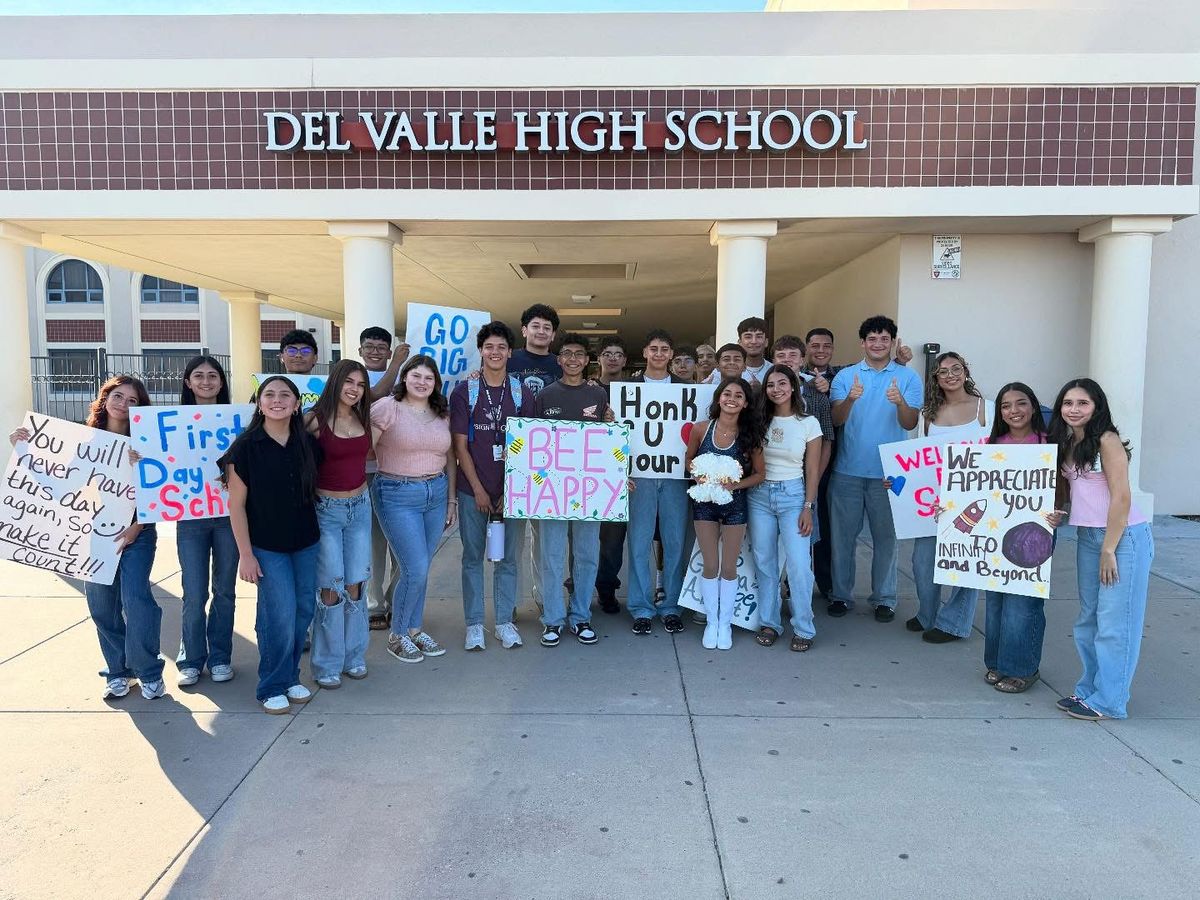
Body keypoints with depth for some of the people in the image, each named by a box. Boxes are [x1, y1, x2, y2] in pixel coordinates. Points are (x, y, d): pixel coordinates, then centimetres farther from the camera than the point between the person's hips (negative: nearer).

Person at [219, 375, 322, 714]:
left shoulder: (308, 445, 1)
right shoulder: (246, 447, -10)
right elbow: (237, 504, -8)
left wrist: (317, 532, 9)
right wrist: (245, 554, -10)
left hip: (306, 542, 4)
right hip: (266, 545, -4)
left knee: (304, 610, 8)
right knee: (281, 616, -6)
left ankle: (291, 677, 28)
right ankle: (272, 687, 13)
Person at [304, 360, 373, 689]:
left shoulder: (363, 419, 5)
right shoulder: (315, 419, -11)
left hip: (359, 506, 5)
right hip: (326, 509, -5)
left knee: (355, 584, 7)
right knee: (331, 587, -3)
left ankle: (354, 656, 21)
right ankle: (327, 664, 11)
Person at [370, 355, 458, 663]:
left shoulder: (442, 413, 9)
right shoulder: (387, 407, -8)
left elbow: (449, 459, 15)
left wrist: (451, 499, 13)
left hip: (436, 493, 5)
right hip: (398, 495, -5)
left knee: (420, 569, 12)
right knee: (416, 570, -7)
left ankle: (414, 629, 29)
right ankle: (397, 635, 14)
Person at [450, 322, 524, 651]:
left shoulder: (521, 391, 3)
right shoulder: (464, 391, -1)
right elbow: (460, 444, -2)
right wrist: (478, 489, -8)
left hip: (511, 489, 1)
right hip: (473, 489, -1)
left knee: (508, 558, 8)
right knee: (473, 558, 7)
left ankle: (504, 621, 21)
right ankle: (474, 623, 18)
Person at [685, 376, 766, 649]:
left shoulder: (750, 435, -8)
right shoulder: (701, 430, -8)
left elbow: (759, 474, -1)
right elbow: (688, 461, 6)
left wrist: (736, 484, -17)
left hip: (735, 504, 0)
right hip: (705, 502, 0)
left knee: (729, 567, 8)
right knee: (711, 566, 7)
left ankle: (725, 623, 24)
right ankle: (711, 622, 23)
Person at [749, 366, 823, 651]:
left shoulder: (808, 423, 0)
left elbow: (812, 470, 0)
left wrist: (808, 507, -6)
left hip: (793, 494, -2)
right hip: (759, 495, 3)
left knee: (799, 565, -9)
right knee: (765, 563, 6)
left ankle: (803, 629, 5)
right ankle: (769, 624, 18)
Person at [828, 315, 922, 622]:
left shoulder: (908, 377, 2)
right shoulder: (845, 376, 4)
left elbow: (910, 424, -8)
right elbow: (836, 419, -8)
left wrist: (900, 402, -29)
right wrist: (850, 399, -28)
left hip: (888, 471, -1)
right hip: (848, 470, 1)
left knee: (885, 536, 7)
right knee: (843, 534, 8)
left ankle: (884, 598, 19)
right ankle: (842, 594, 20)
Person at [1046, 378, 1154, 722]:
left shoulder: (1107, 441, -11)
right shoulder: (1066, 443, 11)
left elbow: (1121, 498, -15)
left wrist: (1109, 550, -15)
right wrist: (1059, 515, -2)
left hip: (1122, 536, -8)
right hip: (1086, 537, 8)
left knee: (1114, 623, -2)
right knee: (1088, 619, 13)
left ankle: (1108, 701, 6)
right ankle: (1089, 690, 23)